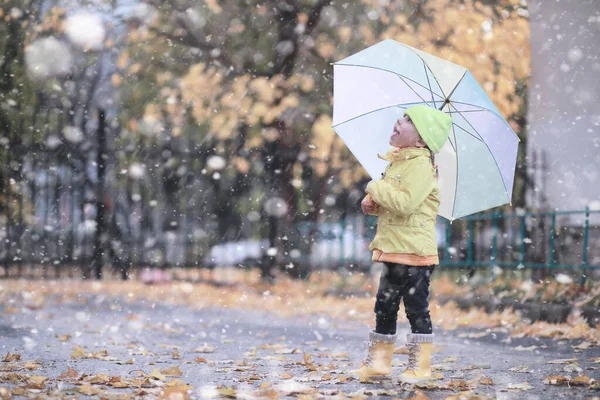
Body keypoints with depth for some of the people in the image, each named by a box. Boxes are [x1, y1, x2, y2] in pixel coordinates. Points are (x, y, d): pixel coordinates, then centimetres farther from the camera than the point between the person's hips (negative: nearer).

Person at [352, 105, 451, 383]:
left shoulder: (421, 165, -15)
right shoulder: (396, 163, 13)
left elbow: (405, 203, -28)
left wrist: (375, 187, -15)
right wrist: (371, 203, 3)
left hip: (414, 252, -9)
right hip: (393, 250, 9)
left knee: (416, 308, -1)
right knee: (384, 306, 12)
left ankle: (420, 366, 8)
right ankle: (378, 362, 20)